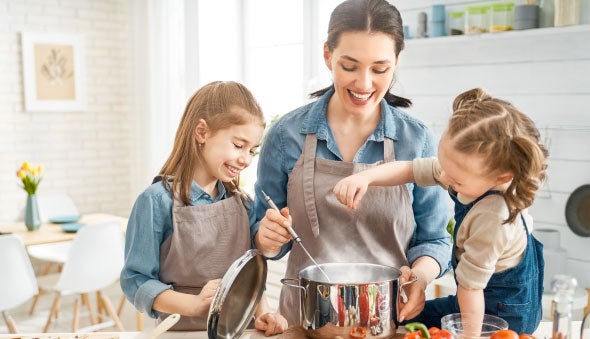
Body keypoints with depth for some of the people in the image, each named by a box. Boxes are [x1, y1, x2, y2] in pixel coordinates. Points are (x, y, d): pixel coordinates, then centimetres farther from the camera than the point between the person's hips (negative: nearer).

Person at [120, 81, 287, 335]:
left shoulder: (244, 205, 7)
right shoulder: (158, 201, -8)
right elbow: (136, 281, -8)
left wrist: (262, 312, -5)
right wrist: (195, 305, -19)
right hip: (182, 330, -4)